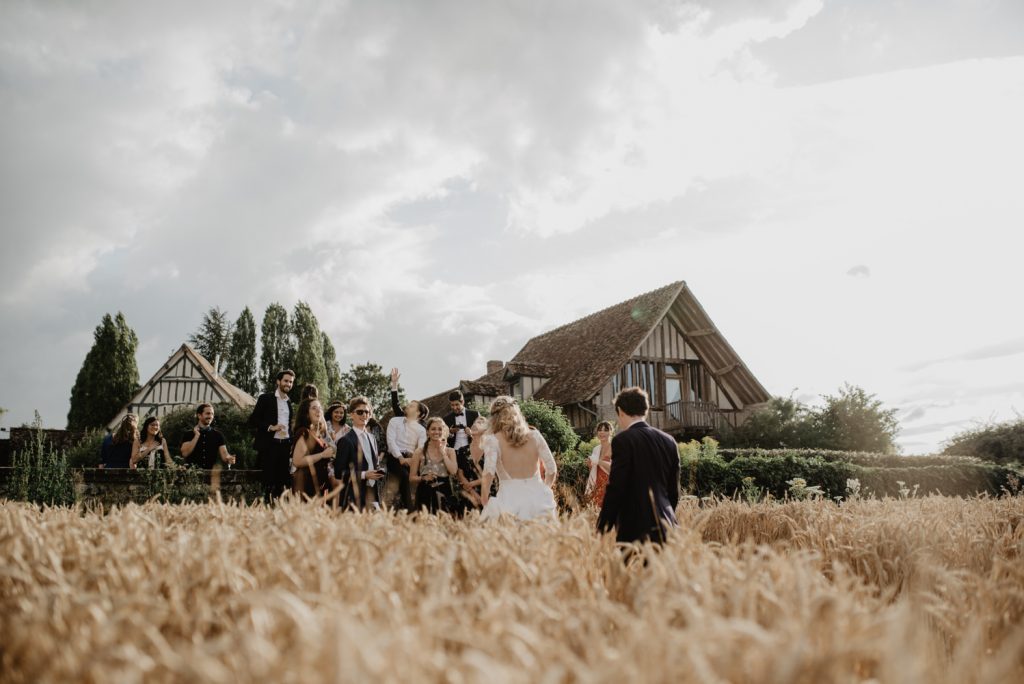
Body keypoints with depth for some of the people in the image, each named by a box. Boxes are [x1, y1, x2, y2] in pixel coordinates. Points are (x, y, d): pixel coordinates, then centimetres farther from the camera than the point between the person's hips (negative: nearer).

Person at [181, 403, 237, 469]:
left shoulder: (217, 434, 6)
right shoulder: (189, 434, 5)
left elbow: (223, 453, -2)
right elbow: (185, 453, -7)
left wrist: (229, 458, -24)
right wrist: (196, 436, -10)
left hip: (211, 471, 0)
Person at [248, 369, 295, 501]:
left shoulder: (289, 403, 16)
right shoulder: (266, 398, 0)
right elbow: (252, 420, -4)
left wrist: (291, 446, 11)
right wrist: (270, 427, -16)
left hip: (285, 445, 5)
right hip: (269, 445, -5)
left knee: (282, 482, 4)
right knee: (268, 482, -3)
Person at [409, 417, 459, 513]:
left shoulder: (450, 451, 9)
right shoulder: (420, 452, 4)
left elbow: (453, 471, -8)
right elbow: (412, 478, 5)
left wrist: (443, 452, -2)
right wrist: (424, 478, -14)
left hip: (444, 493, 1)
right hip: (425, 493, -1)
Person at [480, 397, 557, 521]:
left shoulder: (492, 439, 1)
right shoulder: (534, 435, 9)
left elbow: (488, 473, -10)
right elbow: (552, 470, 8)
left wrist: (485, 504, 0)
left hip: (509, 499, -3)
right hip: (537, 495, 3)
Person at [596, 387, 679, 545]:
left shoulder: (623, 440, -9)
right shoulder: (668, 441, 10)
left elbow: (615, 488, -13)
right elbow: (674, 491, 15)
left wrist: (602, 528, -6)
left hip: (636, 529, -6)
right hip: (665, 527, 7)